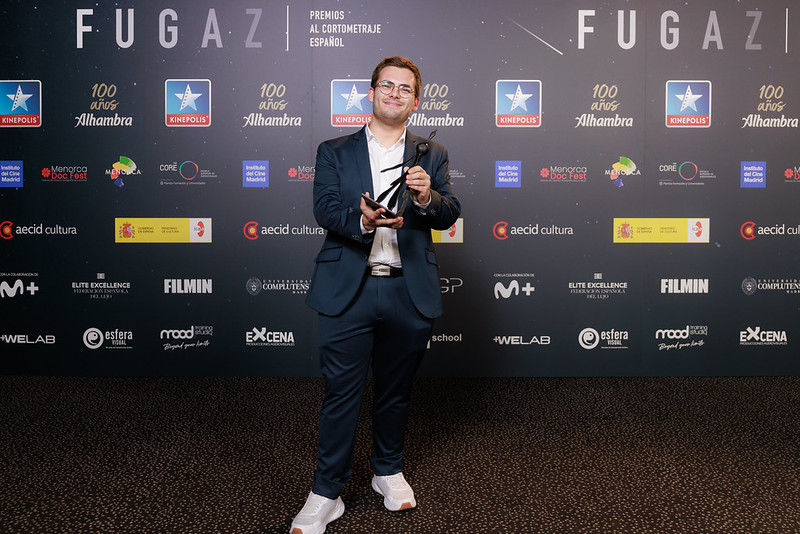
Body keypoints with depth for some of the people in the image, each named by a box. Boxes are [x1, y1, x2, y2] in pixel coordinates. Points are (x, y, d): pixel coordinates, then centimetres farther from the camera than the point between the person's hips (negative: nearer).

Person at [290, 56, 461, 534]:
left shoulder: (432, 155, 11)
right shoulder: (335, 152, 8)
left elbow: (450, 214, 0)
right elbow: (325, 208, -6)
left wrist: (427, 197, -22)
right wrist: (361, 221, -26)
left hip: (410, 292, 2)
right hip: (349, 289, -1)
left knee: (396, 389, 15)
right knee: (342, 392, 2)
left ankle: (389, 470, 36)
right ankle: (327, 494, 15)